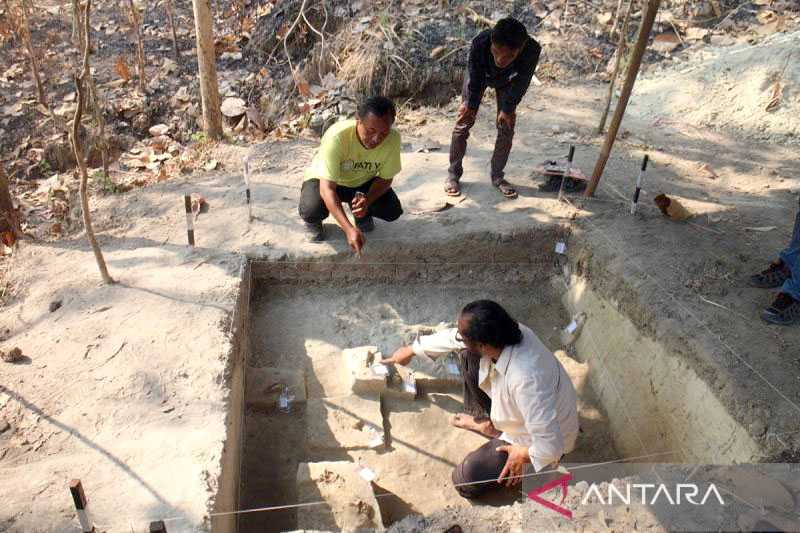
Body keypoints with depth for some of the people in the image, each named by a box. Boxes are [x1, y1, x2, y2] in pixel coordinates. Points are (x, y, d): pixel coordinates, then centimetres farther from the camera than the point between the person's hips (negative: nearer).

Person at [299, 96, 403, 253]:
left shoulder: (393, 139, -27)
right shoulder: (337, 136, -38)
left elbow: (385, 178, -11)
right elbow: (327, 188, -39)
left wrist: (367, 200, -34)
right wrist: (349, 229, -51)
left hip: (362, 182, 4)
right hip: (325, 179, -3)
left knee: (393, 211, -19)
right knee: (312, 210, -34)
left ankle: (362, 214, 16)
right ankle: (313, 222, 6)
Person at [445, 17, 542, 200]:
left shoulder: (532, 50, -40)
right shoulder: (480, 43, -42)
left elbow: (520, 83, -22)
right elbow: (475, 79, -25)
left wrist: (508, 108, -13)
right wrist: (471, 106, -14)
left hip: (508, 81, 1)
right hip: (479, 74, -1)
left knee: (506, 128, 0)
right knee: (464, 122, -1)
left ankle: (497, 176, 16)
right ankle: (453, 173, 13)